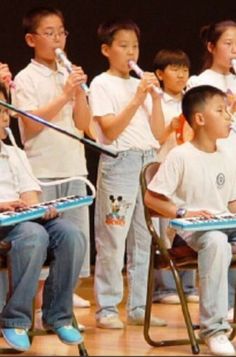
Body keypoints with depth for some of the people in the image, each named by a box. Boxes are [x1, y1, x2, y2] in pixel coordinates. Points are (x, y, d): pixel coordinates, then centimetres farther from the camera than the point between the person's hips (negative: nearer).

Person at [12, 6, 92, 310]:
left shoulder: (69, 77, 11)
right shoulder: (26, 79, -3)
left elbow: (83, 124, 7)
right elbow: (32, 124, -13)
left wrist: (80, 92, -7)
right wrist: (64, 96, -16)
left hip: (73, 167, 5)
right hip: (42, 170, -5)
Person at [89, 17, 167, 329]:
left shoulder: (142, 84, 16)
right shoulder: (102, 84, 0)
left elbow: (158, 133, 11)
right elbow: (110, 131, -10)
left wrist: (155, 97, 0)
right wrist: (136, 99, -14)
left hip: (149, 162, 6)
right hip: (119, 162, -6)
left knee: (145, 238, 5)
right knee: (112, 239, -7)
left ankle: (138, 307, 11)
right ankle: (107, 309, -2)